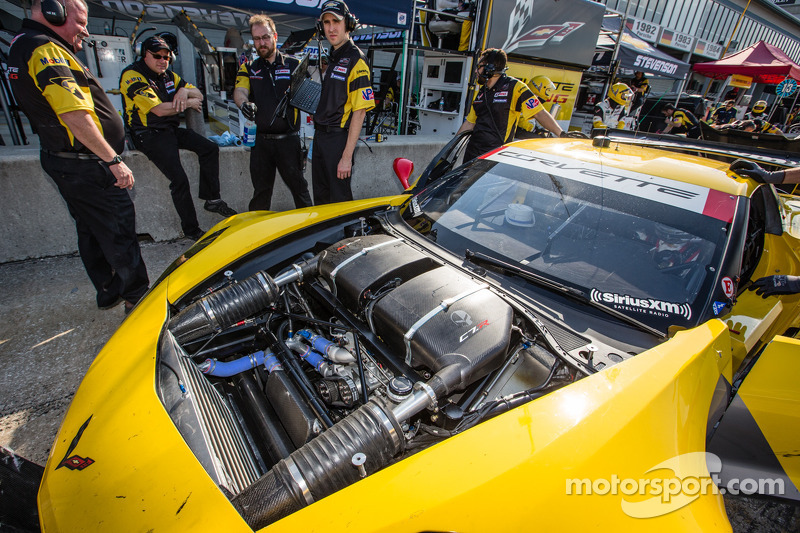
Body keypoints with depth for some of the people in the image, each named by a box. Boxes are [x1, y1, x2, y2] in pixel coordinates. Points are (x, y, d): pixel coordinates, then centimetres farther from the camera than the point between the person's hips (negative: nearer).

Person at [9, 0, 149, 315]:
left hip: (60, 159, 11)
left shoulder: (23, 46, 17)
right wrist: (113, 160, -26)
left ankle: (108, 293, 29)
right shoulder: (46, 50, -17)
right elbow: (75, 115, -27)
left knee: (90, 230, 17)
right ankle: (137, 296, 7)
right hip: (86, 165, -11)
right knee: (119, 232, -3)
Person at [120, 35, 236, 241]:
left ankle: (212, 200, -4)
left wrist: (185, 91, -12)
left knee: (210, 148, -8)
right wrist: (189, 103, -9)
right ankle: (191, 230, -12)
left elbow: (199, 95, 12)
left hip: (170, 129, 8)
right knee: (179, 179, -21)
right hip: (149, 135, -8)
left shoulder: (168, 75, 13)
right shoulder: (133, 76, -10)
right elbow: (159, 109, -21)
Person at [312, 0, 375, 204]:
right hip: (320, 136, 9)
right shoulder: (332, 59, 17)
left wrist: (347, 156, -22)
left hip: (339, 138, -8)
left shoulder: (356, 60, -10)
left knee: (339, 200, -2)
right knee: (320, 198, 15)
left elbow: (359, 111, -17)